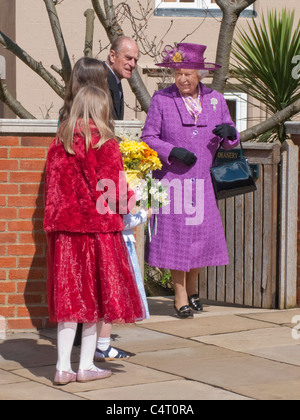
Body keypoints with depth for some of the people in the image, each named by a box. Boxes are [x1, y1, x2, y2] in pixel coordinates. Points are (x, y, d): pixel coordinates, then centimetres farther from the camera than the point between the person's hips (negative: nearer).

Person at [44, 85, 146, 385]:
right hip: (98, 229, -4)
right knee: (95, 296, 7)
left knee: (68, 297, 7)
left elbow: (51, 187, 9)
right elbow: (114, 191, -8)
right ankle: (86, 366, 11)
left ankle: (63, 367, 5)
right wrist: (130, 201, 10)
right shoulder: (105, 144, -9)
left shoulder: (58, 143, 5)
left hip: (63, 230, 4)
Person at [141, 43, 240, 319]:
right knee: (175, 235, -3)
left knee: (203, 233, 2)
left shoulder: (216, 100, 8)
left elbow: (231, 142, 11)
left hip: (202, 181, 3)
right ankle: (180, 297, 10)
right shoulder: (161, 100, -2)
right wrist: (172, 152, -16)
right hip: (172, 180, -3)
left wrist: (229, 133, -13)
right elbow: (148, 137, 0)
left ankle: (192, 288, 26)